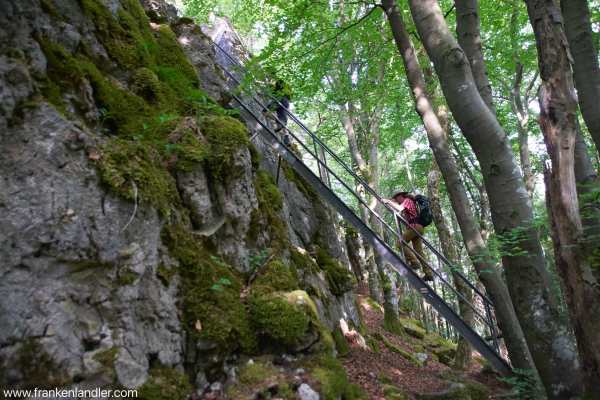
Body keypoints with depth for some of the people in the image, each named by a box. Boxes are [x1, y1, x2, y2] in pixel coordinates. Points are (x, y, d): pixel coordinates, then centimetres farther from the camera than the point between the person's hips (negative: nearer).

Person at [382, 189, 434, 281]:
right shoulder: (410, 201, 29)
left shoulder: (407, 200, -1)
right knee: (419, 251, 6)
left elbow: (399, 208, -23)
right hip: (419, 227, 10)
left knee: (401, 243, -9)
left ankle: (414, 262, -13)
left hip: (414, 226, -10)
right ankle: (429, 273, 3)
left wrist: (388, 201, -16)